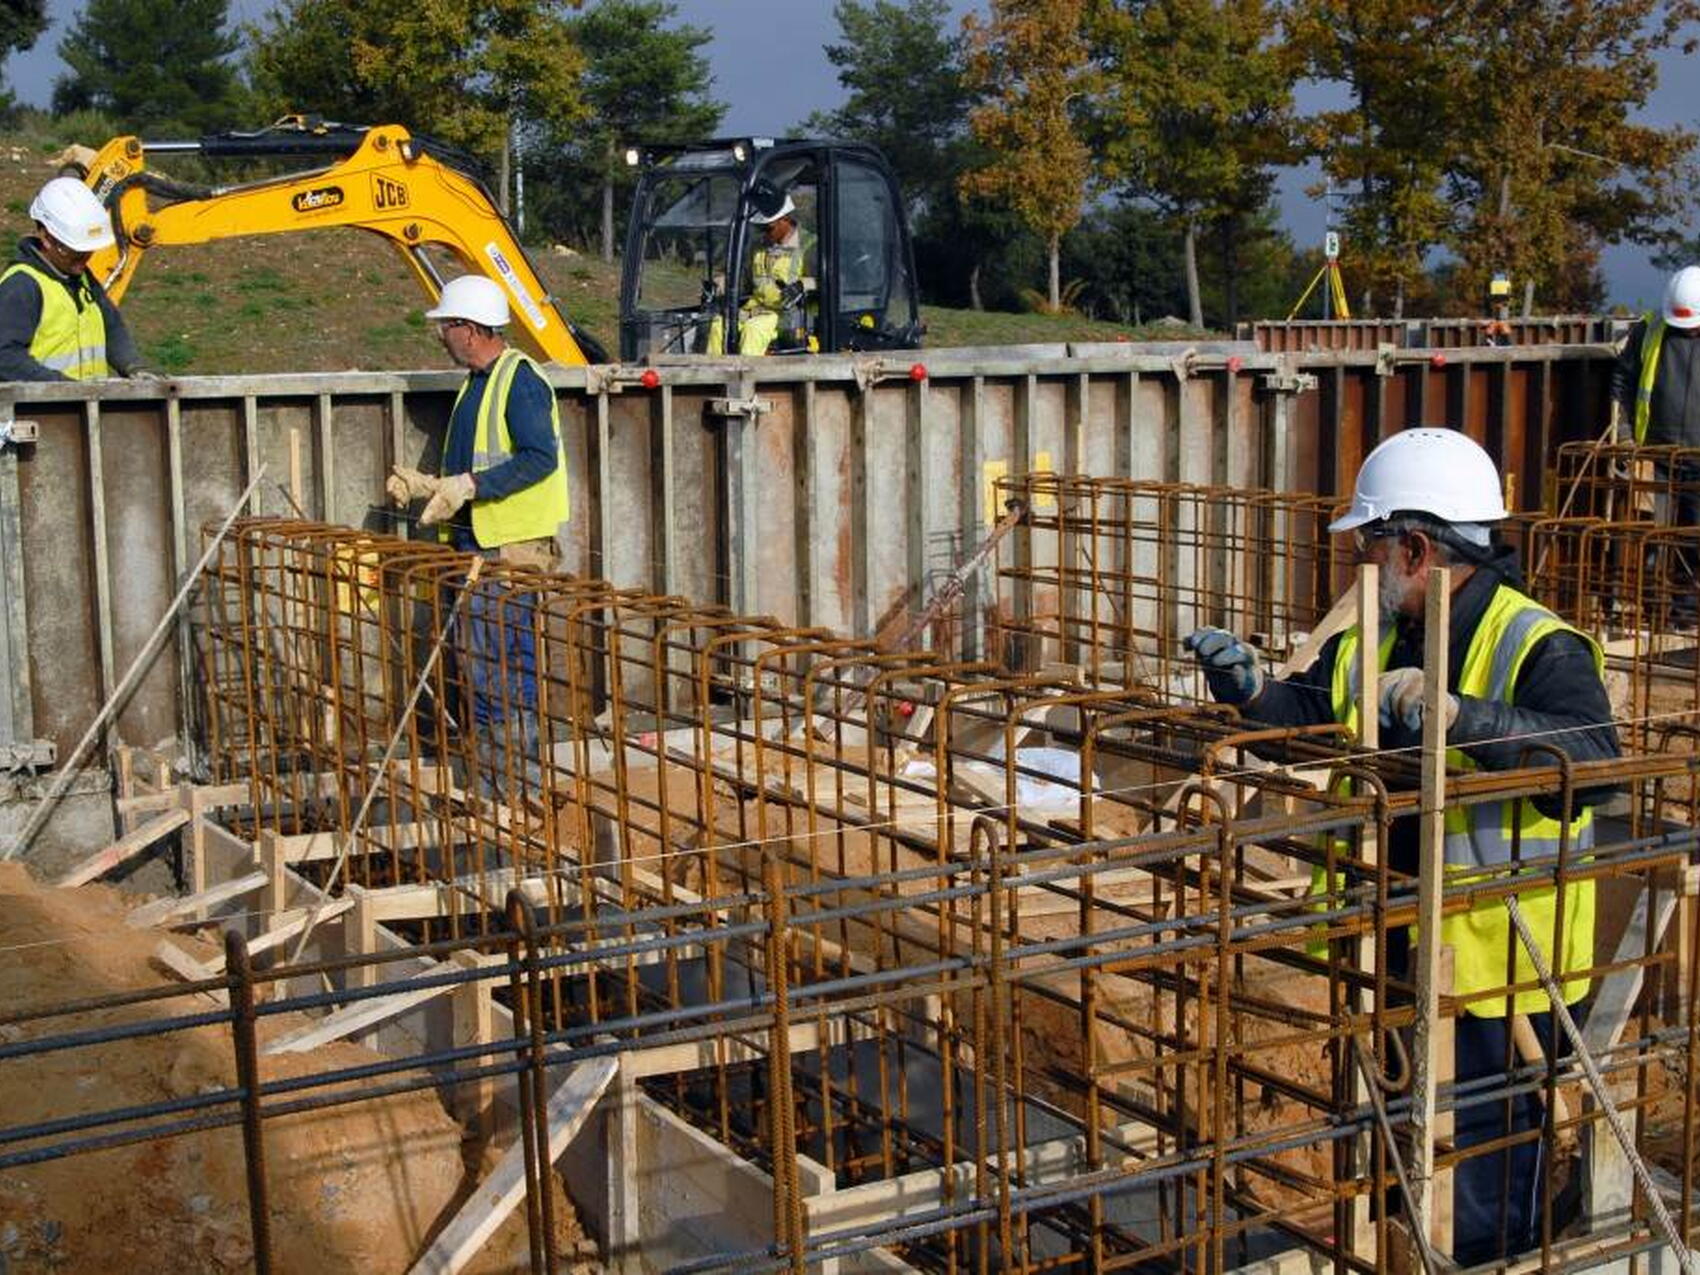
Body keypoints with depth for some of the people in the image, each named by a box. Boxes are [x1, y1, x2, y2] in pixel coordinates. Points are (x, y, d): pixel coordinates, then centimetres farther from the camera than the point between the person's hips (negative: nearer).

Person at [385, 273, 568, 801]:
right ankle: (490, 792, 21)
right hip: (476, 544, 10)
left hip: (516, 549, -10)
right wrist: (427, 485, 15)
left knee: (513, 673, -7)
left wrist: (469, 486, -25)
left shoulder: (520, 380, -12)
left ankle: (527, 792, 0)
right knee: (479, 673, 13)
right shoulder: (476, 384, 19)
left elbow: (540, 458, -23)